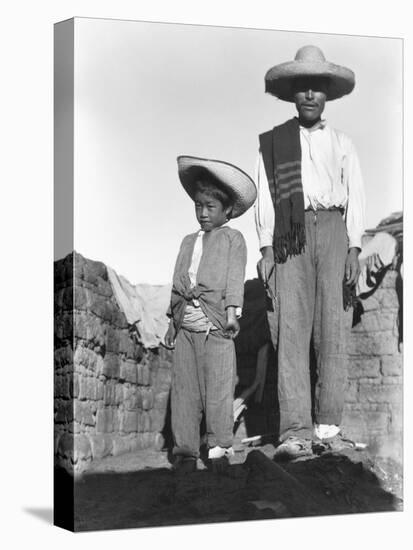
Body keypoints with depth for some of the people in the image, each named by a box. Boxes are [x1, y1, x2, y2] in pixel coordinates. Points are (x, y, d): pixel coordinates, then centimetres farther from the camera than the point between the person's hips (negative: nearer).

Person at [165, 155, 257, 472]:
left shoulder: (233, 238, 7)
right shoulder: (188, 241, 21)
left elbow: (235, 278, -3)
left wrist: (231, 312, -13)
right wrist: (173, 320, 16)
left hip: (216, 326, -5)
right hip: (186, 325, 5)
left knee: (219, 389, -3)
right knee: (184, 389, 3)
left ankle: (220, 448, 7)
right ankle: (186, 449, 10)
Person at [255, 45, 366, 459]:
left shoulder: (342, 143, 20)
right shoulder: (273, 142, 16)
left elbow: (356, 197, 11)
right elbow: (264, 196, 10)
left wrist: (354, 249, -2)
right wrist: (266, 248, -2)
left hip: (333, 229, 2)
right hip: (290, 236, -1)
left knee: (334, 329, -6)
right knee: (292, 327, -11)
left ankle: (328, 427, -4)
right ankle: (296, 430, -15)